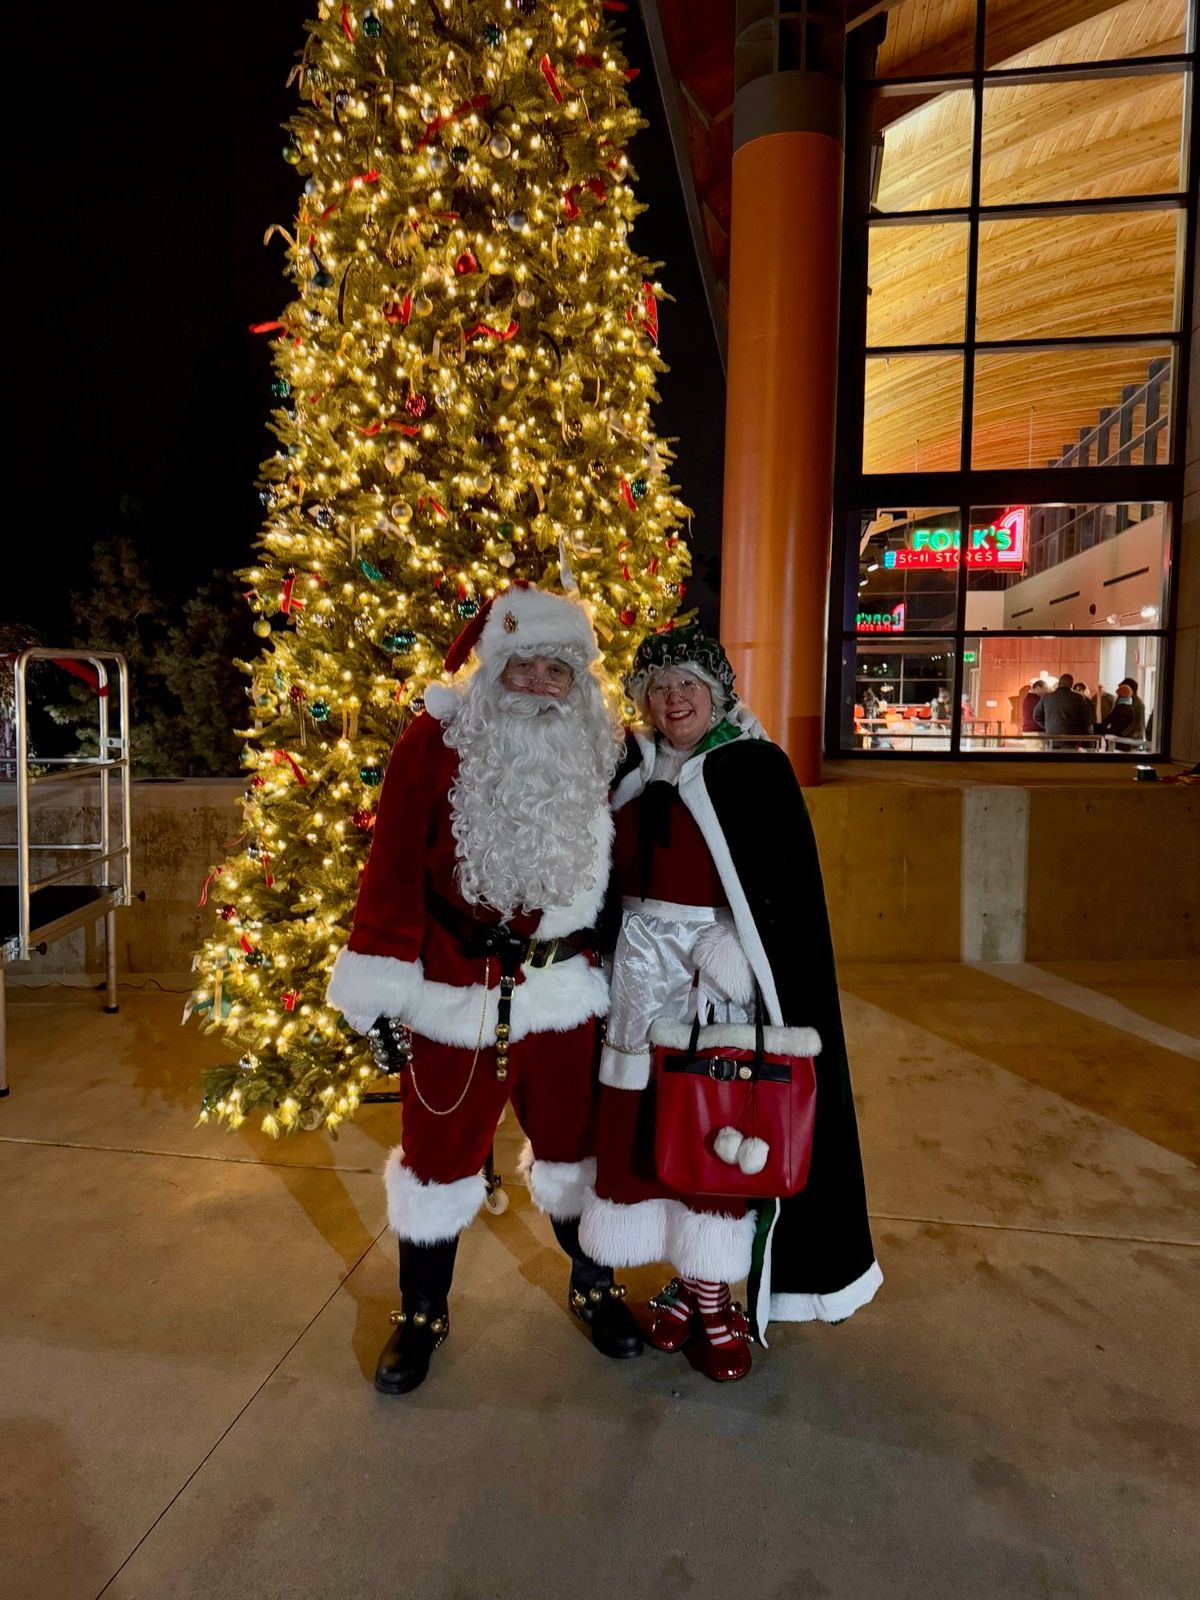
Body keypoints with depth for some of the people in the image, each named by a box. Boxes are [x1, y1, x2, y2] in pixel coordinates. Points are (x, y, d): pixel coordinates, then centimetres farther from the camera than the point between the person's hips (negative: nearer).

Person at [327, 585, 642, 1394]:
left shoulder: (602, 754, 0)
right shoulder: (437, 743, -11)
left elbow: (620, 864, 9)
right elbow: (394, 865, -11)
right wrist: (381, 983, -12)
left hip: (565, 993, 3)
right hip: (454, 994, -2)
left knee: (574, 1144, 20)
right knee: (441, 1157, 14)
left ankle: (594, 1284, 46)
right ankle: (422, 1314, 39)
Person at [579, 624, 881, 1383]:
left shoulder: (756, 768, -5)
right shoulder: (631, 769, 8)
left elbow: (784, 884, -10)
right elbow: (607, 875, 12)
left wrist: (734, 951, -21)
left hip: (723, 977, -4)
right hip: (641, 973, 4)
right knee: (644, 1121, 9)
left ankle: (719, 1299, 23)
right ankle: (687, 1281, 30)